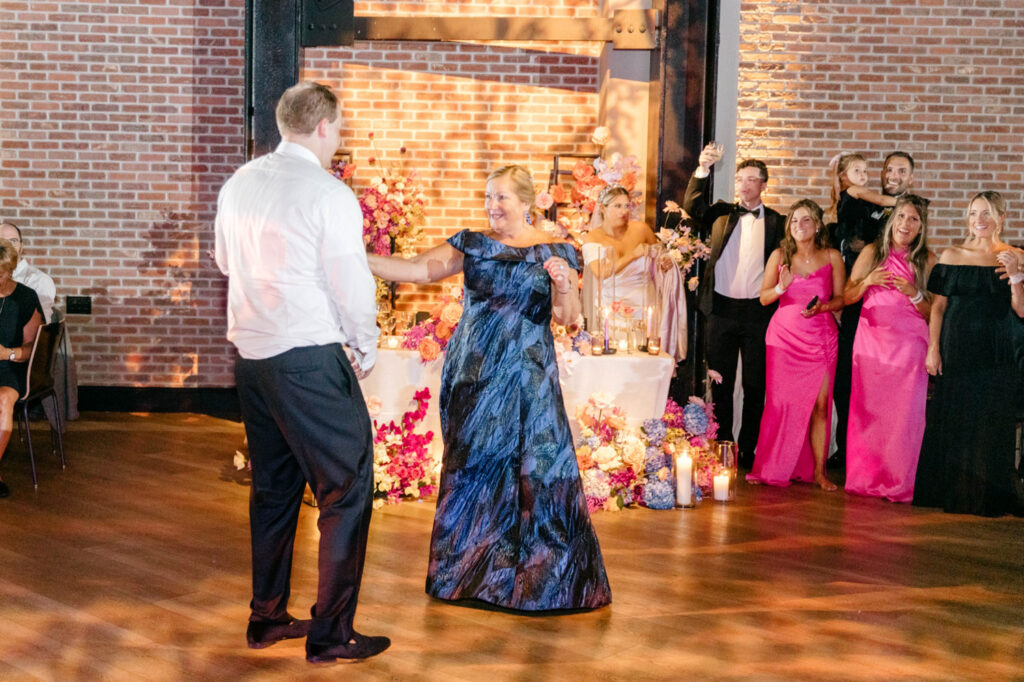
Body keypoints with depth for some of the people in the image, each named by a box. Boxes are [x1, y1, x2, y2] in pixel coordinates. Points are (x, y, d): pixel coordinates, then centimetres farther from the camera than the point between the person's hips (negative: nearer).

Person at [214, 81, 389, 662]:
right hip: (309, 358, -8)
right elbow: (353, 286, -12)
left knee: (274, 485, 19)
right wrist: (366, 351, 4)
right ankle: (331, 634, 6)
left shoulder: (239, 184, 7)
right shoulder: (330, 195, -15)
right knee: (347, 490, 2)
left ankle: (267, 618, 28)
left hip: (250, 352, 8)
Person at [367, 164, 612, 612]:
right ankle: (471, 571, 21)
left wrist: (564, 284, -22)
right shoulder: (473, 245, 7)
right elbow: (418, 270, -2)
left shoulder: (554, 251, 3)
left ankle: (539, 576, 9)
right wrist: (357, 259, -11)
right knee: (473, 465, 7)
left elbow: (566, 317, -2)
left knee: (535, 467, -4)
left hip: (526, 377, -2)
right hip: (474, 373, 2)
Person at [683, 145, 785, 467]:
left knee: (755, 386, 4)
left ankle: (747, 450, 13)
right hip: (722, 308, 1)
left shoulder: (776, 222, 7)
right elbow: (692, 206, -7)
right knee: (720, 384, 6)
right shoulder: (721, 214, 10)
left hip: (759, 312, -1)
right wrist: (702, 170, -20)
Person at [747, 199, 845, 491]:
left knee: (820, 403, -6)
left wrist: (821, 307, -14)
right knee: (780, 402, -3)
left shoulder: (832, 257, 5)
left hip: (820, 336, 0)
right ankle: (773, 469, 9)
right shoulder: (779, 255, 5)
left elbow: (841, 298, 5)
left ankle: (818, 471, 1)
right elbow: (764, 297, 5)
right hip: (784, 336, 0)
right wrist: (780, 287, -15)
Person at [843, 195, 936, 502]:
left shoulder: (927, 260, 5)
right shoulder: (872, 253, 7)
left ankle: (899, 483, 5)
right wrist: (867, 281, -8)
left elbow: (932, 312, 4)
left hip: (909, 344, -1)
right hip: (872, 340, 1)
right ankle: (865, 478, 11)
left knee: (904, 412, -5)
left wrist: (913, 294, -13)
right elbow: (846, 297, 9)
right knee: (868, 409, -1)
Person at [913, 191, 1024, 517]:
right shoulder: (952, 256, 6)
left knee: (991, 425, 1)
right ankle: (948, 492, 14)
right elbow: (938, 306, 5)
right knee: (950, 422, 4)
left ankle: (987, 498, 11)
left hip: (997, 355, -1)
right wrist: (933, 349, -2)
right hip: (957, 352, 1)